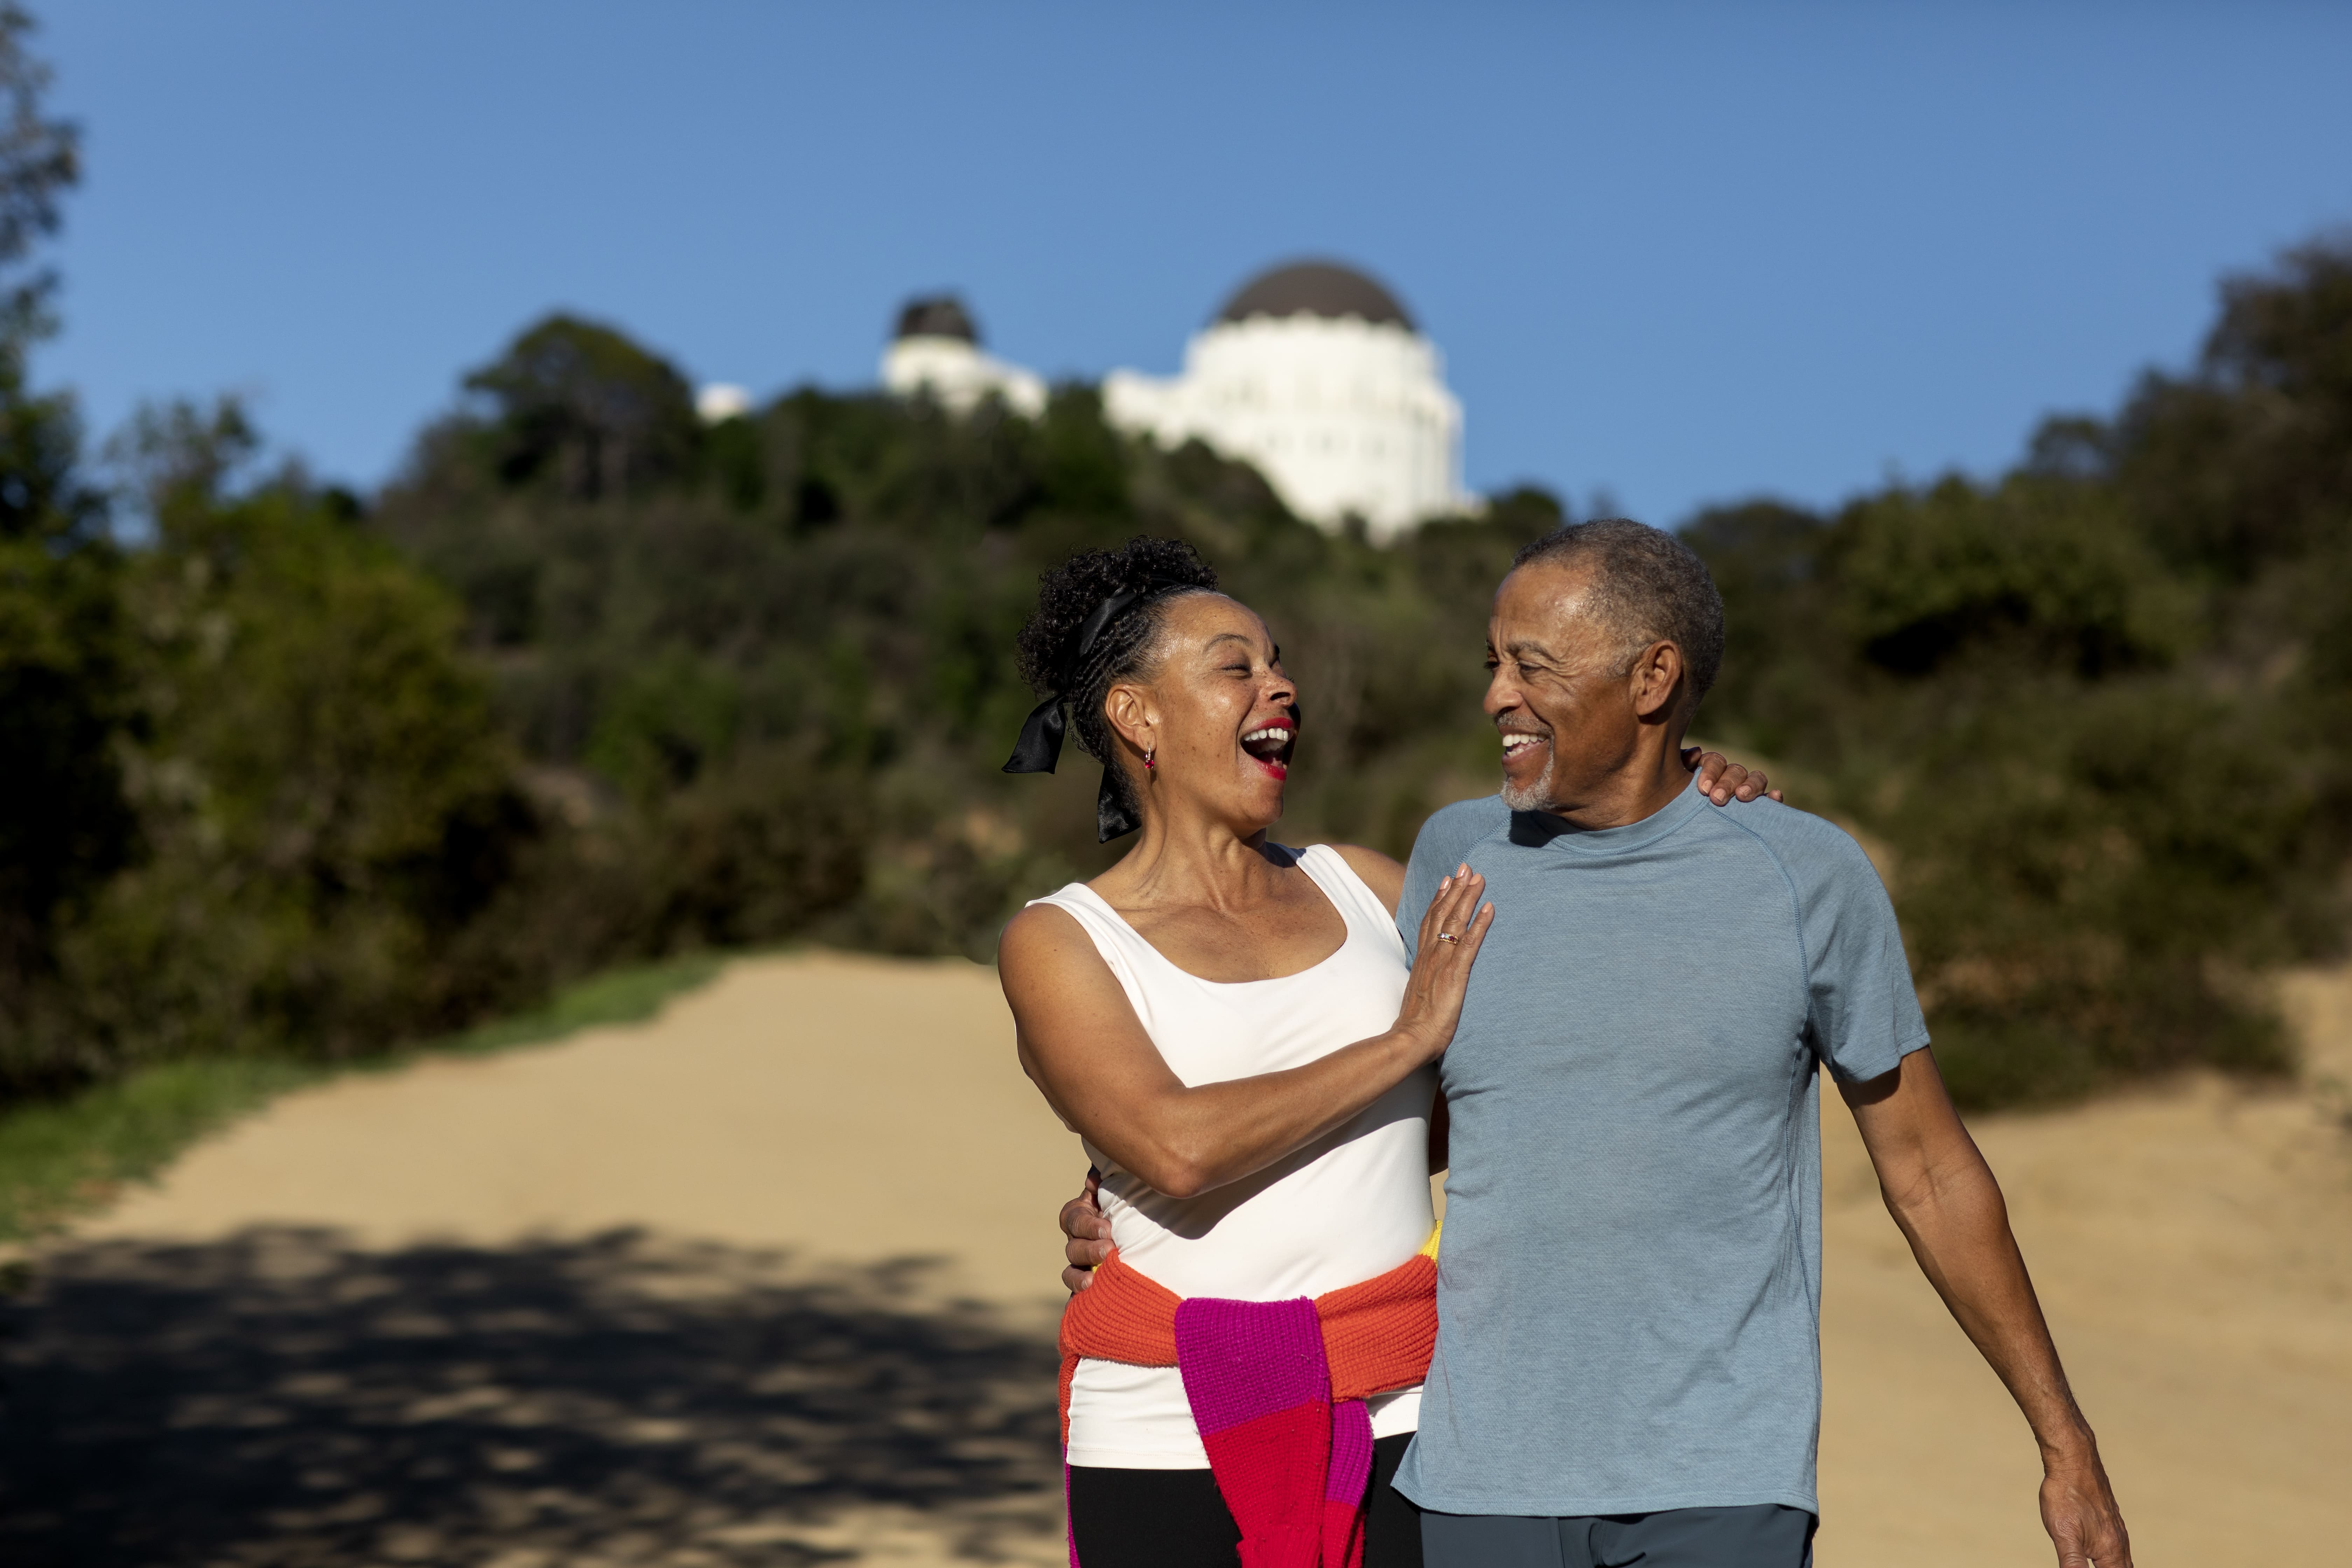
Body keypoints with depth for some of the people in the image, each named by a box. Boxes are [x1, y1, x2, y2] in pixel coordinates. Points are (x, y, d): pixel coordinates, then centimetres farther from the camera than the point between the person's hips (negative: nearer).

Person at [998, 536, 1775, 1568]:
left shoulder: (1358, 887, 12)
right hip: (1170, 1436, -3)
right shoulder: (1059, 942, -1)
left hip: (1400, 1416, 3)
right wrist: (1405, 1042, -12)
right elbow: (1176, 1147, -18)